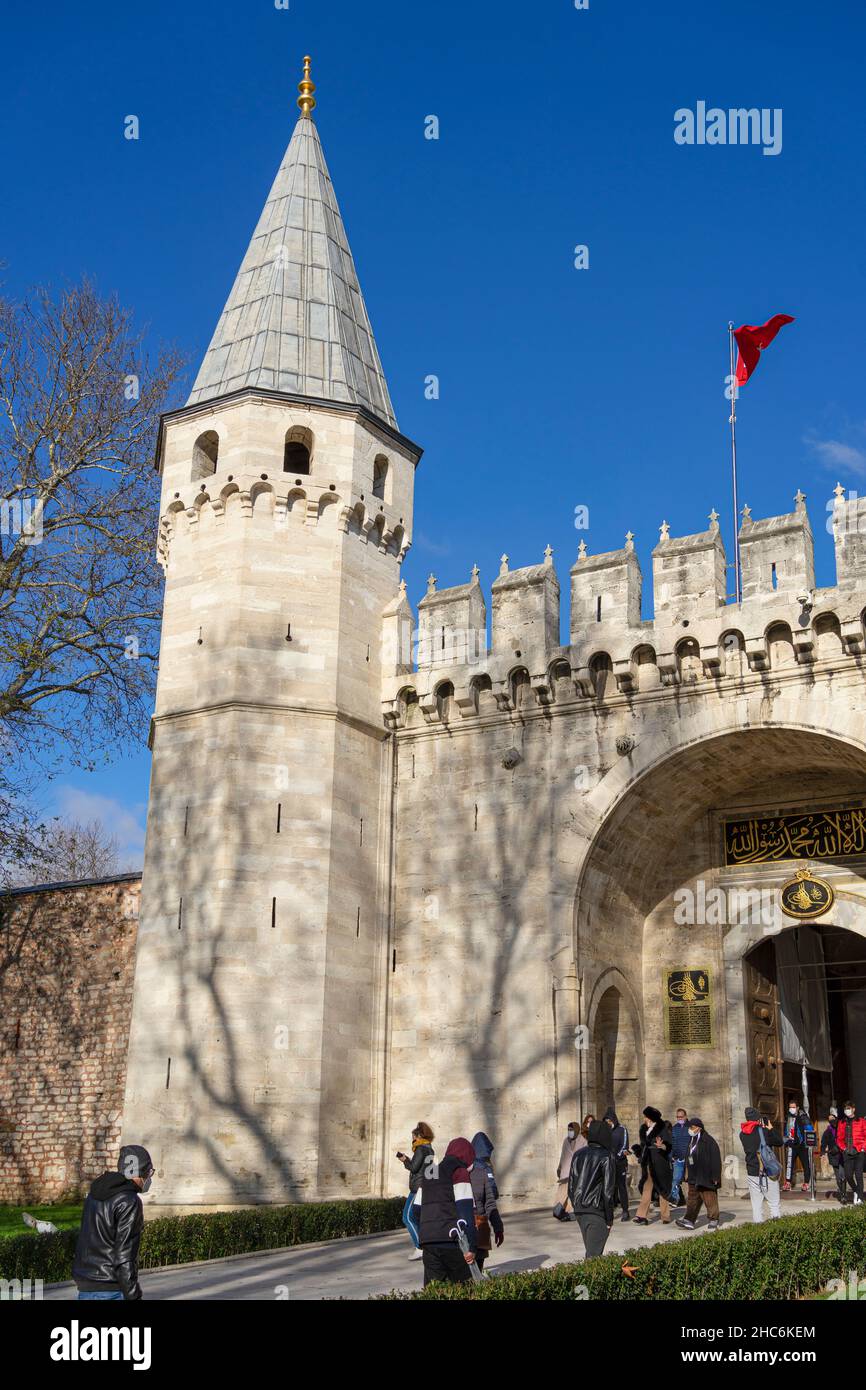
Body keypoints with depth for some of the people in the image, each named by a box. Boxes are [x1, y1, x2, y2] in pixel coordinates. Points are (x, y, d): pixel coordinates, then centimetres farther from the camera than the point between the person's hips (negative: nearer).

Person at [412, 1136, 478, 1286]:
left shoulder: (427, 1173, 20)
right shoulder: (460, 1172, -1)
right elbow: (466, 1210, -11)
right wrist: (471, 1246, -13)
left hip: (427, 1241, 6)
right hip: (452, 1240, -6)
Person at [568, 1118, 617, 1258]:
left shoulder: (578, 1154, 7)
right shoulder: (606, 1157, -11)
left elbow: (571, 1185, 10)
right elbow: (607, 1190, -13)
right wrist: (609, 1219, -6)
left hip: (580, 1210, 6)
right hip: (597, 1210, -6)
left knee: (590, 1250, 19)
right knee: (594, 1253, -3)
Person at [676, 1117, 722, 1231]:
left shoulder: (708, 1141, -13)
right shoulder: (692, 1141, 12)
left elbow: (715, 1159, -15)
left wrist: (715, 1176, -17)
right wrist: (688, 1175, 18)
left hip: (706, 1177, -8)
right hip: (694, 1177, 8)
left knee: (709, 1199, -2)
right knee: (692, 1199, 10)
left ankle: (713, 1221, 7)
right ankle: (689, 1220, 14)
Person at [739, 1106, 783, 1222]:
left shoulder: (743, 1134, 2)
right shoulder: (764, 1131, -12)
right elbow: (780, 1142, -3)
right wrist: (771, 1129, 9)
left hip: (751, 1172, 4)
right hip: (767, 1172, -4)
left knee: (756, 1203, 8)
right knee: (774, 1202, 5)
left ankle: (758, 1223, 4)